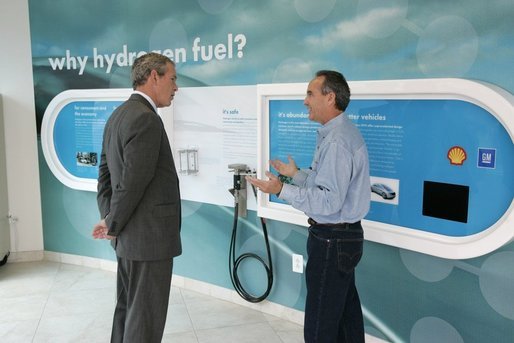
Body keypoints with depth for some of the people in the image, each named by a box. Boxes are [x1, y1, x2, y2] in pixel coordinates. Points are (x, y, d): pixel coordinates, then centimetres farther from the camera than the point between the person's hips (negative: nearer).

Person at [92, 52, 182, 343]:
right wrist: (113, 226, -9)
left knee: (128, 310, 20)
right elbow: (133, 182, -22)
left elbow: (106, 173, 13)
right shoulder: (146, 118, -19)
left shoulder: (119, 115, 12)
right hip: (149, 236, -10)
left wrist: (109, 220, 9)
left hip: (130, 235, 10)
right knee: (145, 319, 2)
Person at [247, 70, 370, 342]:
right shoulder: (339, 133, 11)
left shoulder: (337, 141, -22)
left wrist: (282, 190, -23)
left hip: (331, 239, -11)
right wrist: (296, 174, 14)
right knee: (346, 311, 22)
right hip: (345, 236, 11)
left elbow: (330, 200, -26)